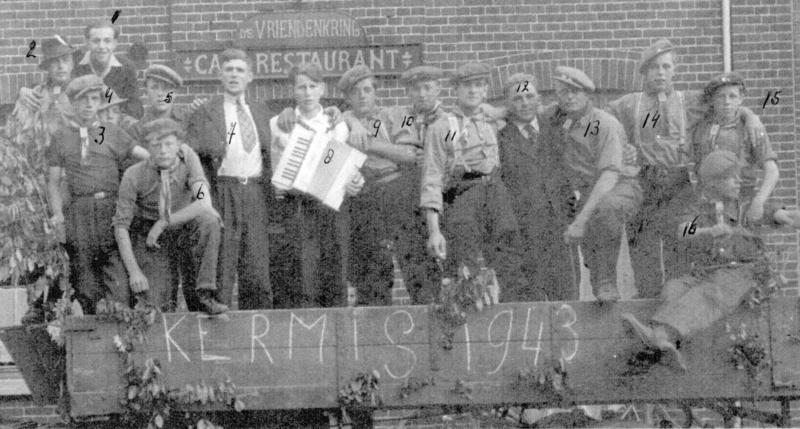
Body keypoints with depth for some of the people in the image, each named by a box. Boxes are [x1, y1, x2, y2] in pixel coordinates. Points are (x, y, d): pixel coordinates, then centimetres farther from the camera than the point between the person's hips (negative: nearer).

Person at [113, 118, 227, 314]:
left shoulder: (187, 157, -14)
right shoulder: (134, 176, -16)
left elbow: (204, 204, -26)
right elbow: (120, 226, -12)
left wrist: (163, 223, -25)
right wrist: (134, 271, -19)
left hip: (185, 236, 1)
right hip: (151, 242, -1)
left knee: (207, 219, -31)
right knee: (157, 311, -14)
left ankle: (204, 294, -21)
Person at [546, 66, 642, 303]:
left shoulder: (605, 124, -19)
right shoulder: (555, 120, 0)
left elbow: (609, 176, -28)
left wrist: (581, 219, -35)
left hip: (621, 187, -7)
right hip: (585, 192, 7)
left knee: (605, 207, -39)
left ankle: (608, 283, -32)